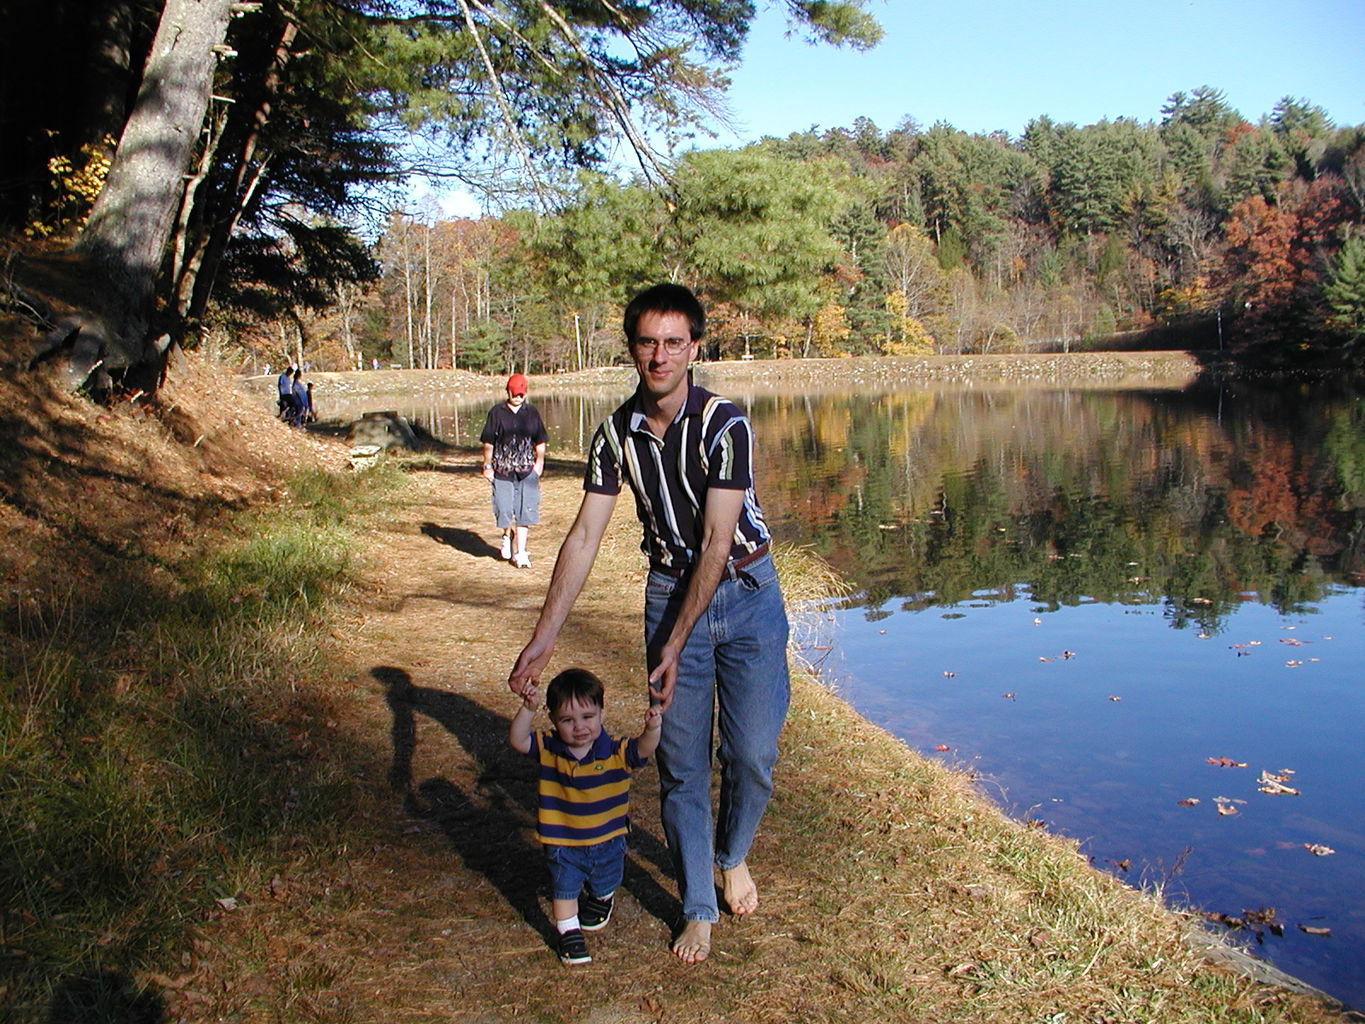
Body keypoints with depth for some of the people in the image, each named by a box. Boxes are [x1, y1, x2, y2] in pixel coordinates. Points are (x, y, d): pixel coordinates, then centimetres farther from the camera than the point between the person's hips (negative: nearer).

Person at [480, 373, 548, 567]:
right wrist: (487, 466, 3)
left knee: (524, 511, -2)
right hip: (502, 469, -1)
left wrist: (539, 462, 3)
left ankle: (520, 553, 3)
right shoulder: (497, 412, 2)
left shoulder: (531, 412, 8)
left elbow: (540, 442, 13)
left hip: (527, 469, 1)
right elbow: (488, 442, 5)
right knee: (504, 508, 3)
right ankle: (508, 536, 35)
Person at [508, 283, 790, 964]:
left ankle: (733, 856, 33)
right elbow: (584, 536, -7)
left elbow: (716, 543, -21)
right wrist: (542, 639, -11)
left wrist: (677, 645, -21)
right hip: (669, 590, 3)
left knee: (753, 752, 1)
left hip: (745, 590, -2)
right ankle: (698, 909, 19)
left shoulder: (724, 424, -20)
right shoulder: (616, 434, -8)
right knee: (682, 761, 3)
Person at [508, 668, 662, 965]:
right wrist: (527, 709, -42)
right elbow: (517, 741, -26)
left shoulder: (615, 753, -19)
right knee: (564, 888, 10)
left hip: (607, 842, 1)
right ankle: (569, 933, 33)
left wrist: (651, 728, -54)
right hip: (563, 844, -1)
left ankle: (601, 899, 59)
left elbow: (643, 748, -32)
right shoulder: (548, 751, -16)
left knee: (604, 885, 26)